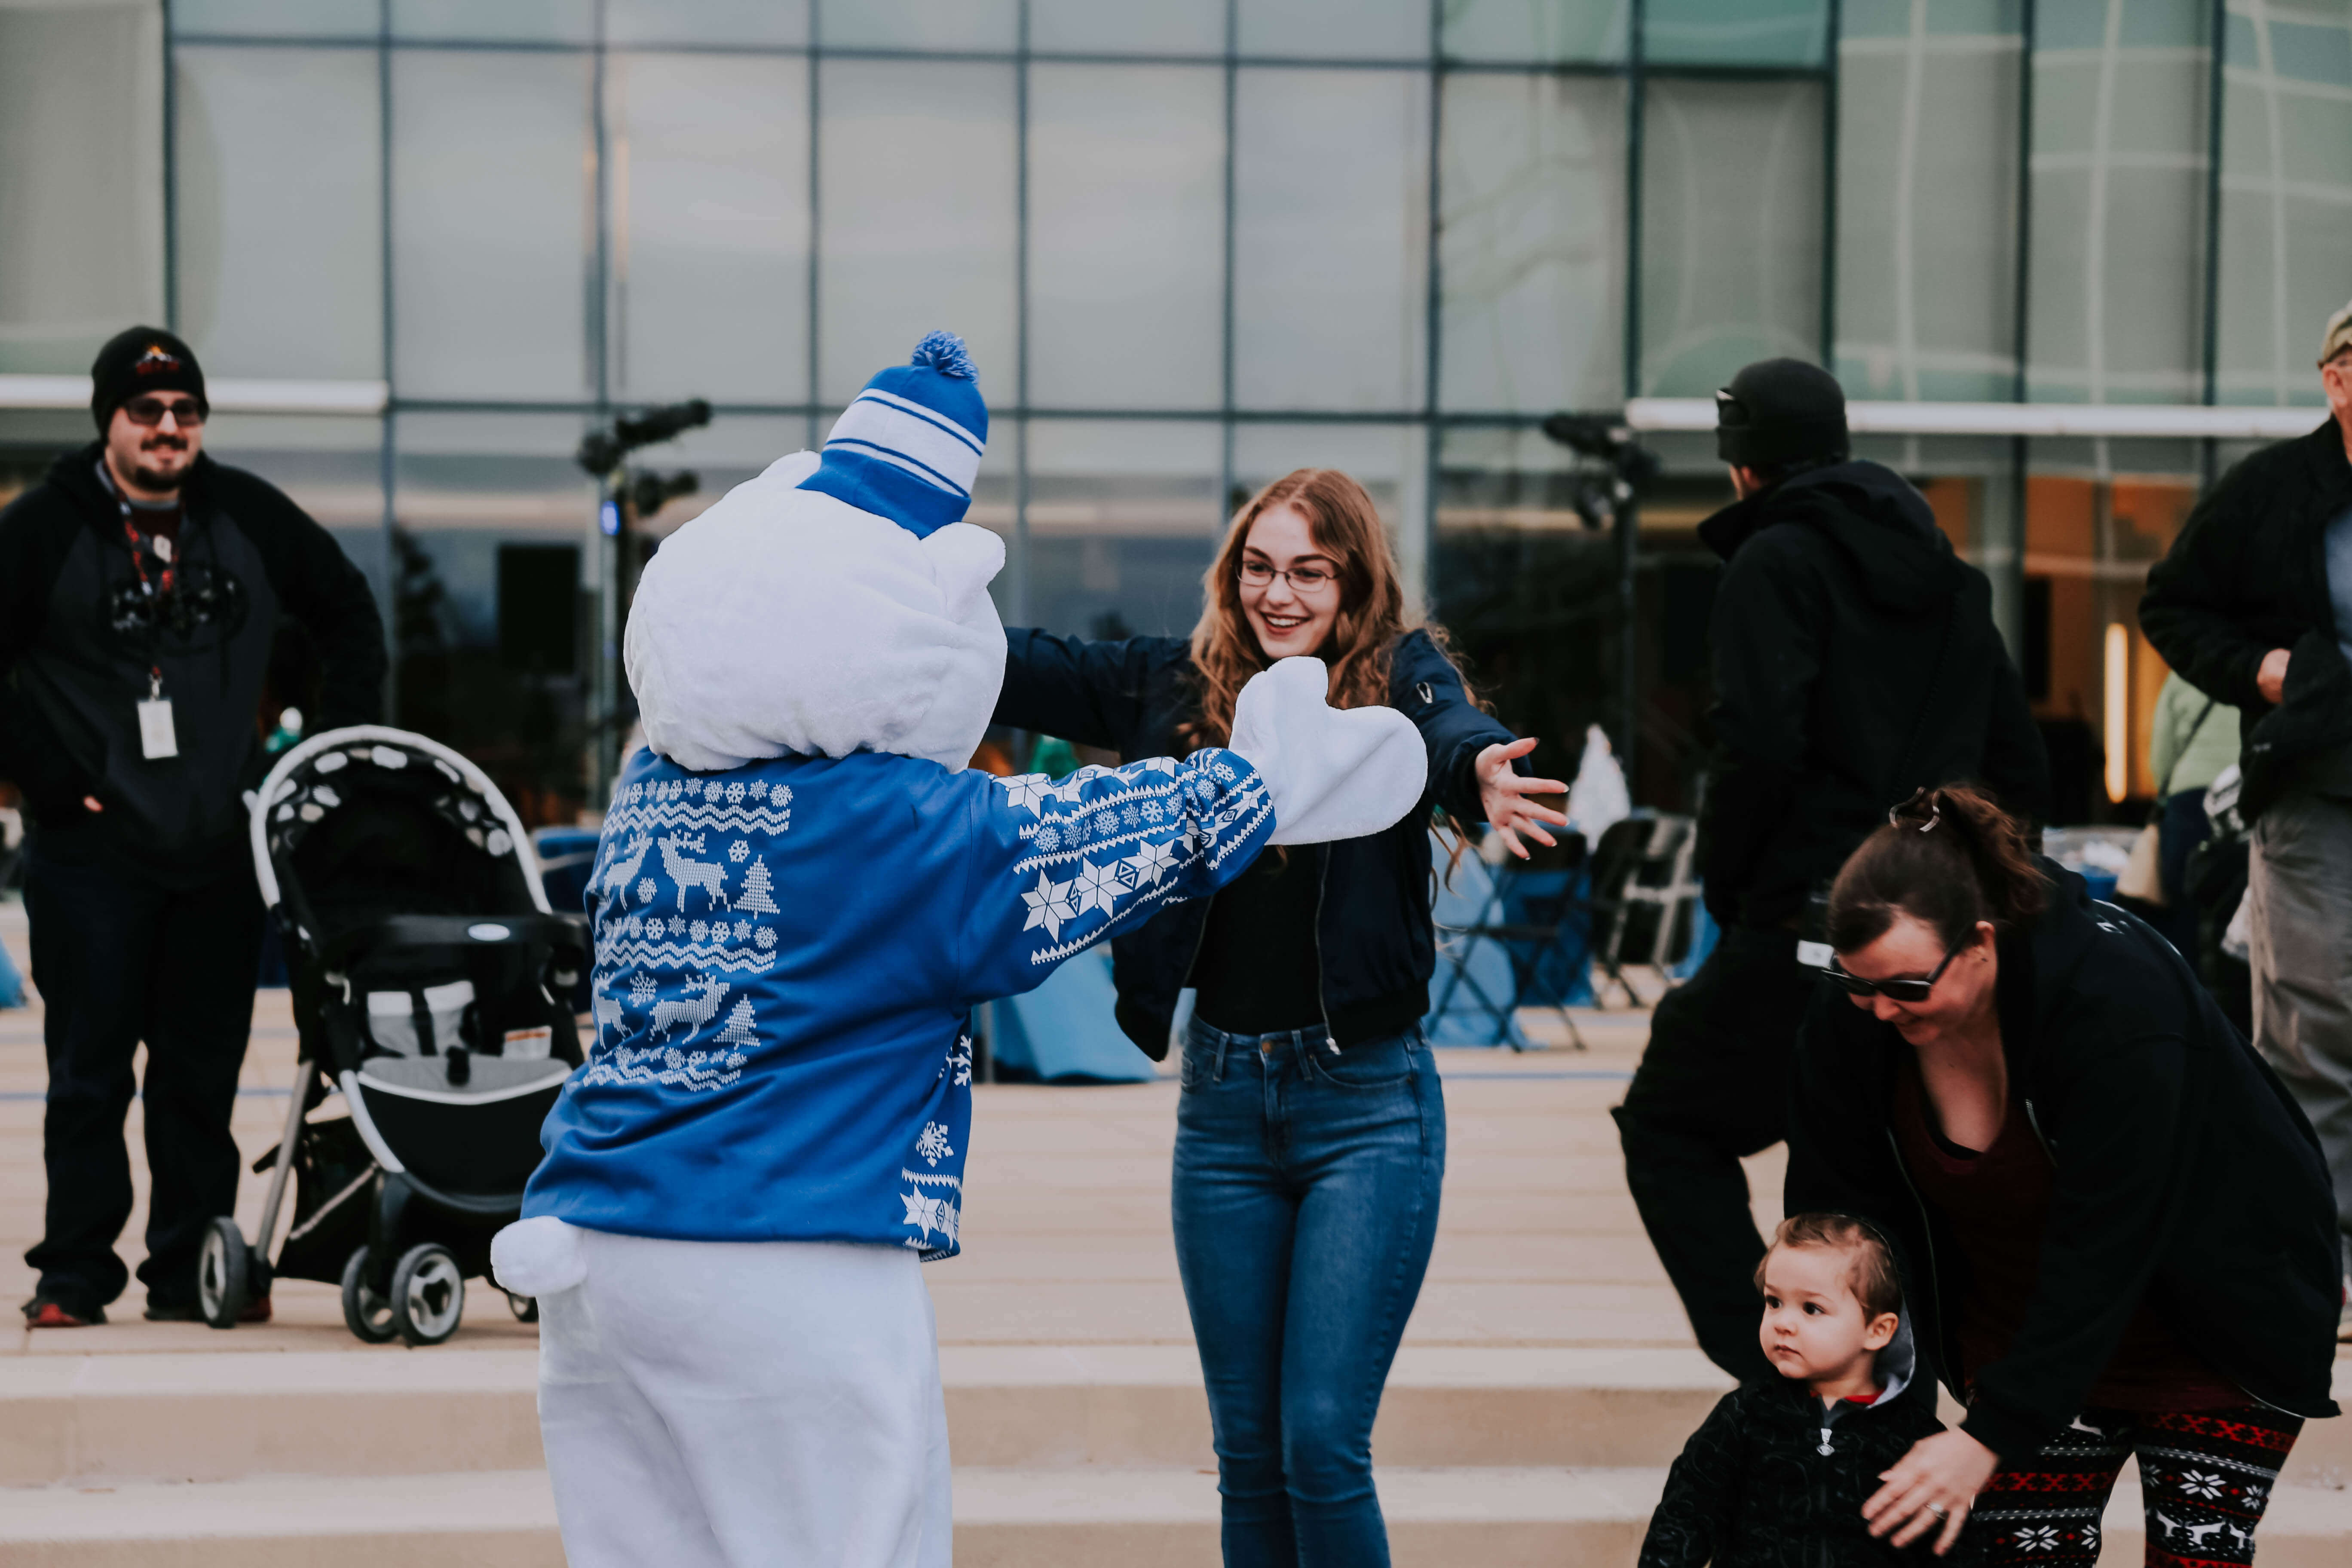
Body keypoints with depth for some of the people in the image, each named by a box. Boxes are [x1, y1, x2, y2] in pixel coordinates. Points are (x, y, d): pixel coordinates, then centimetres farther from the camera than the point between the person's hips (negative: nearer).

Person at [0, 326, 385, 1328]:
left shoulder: (250, 518, 6)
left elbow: (349, 614, 19)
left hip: (223, 850, 3)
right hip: (91, 852, -3)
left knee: (205, 1074, 6)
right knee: (89, 1075, -1)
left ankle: (191, 1273, 14)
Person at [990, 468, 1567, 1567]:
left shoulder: (1396, 677, -4)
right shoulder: (1180, 686, 5)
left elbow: (1450, 732, -25)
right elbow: (1025, 669, -2)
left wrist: (1481, 773, -49)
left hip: (1367, 1102, -4)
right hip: (1222, 1097, 4)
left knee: (1323, 1443, -7)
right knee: (1247, 1450, 11)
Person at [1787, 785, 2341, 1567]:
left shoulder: (2120, 997, -34)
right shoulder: (1851, 1021, -18)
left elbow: (2101, 1248, -34)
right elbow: (1835, 1209, -10)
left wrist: (1991, 1436, -36)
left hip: (2216, 1325, -4)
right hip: (2020, 1325, 4)